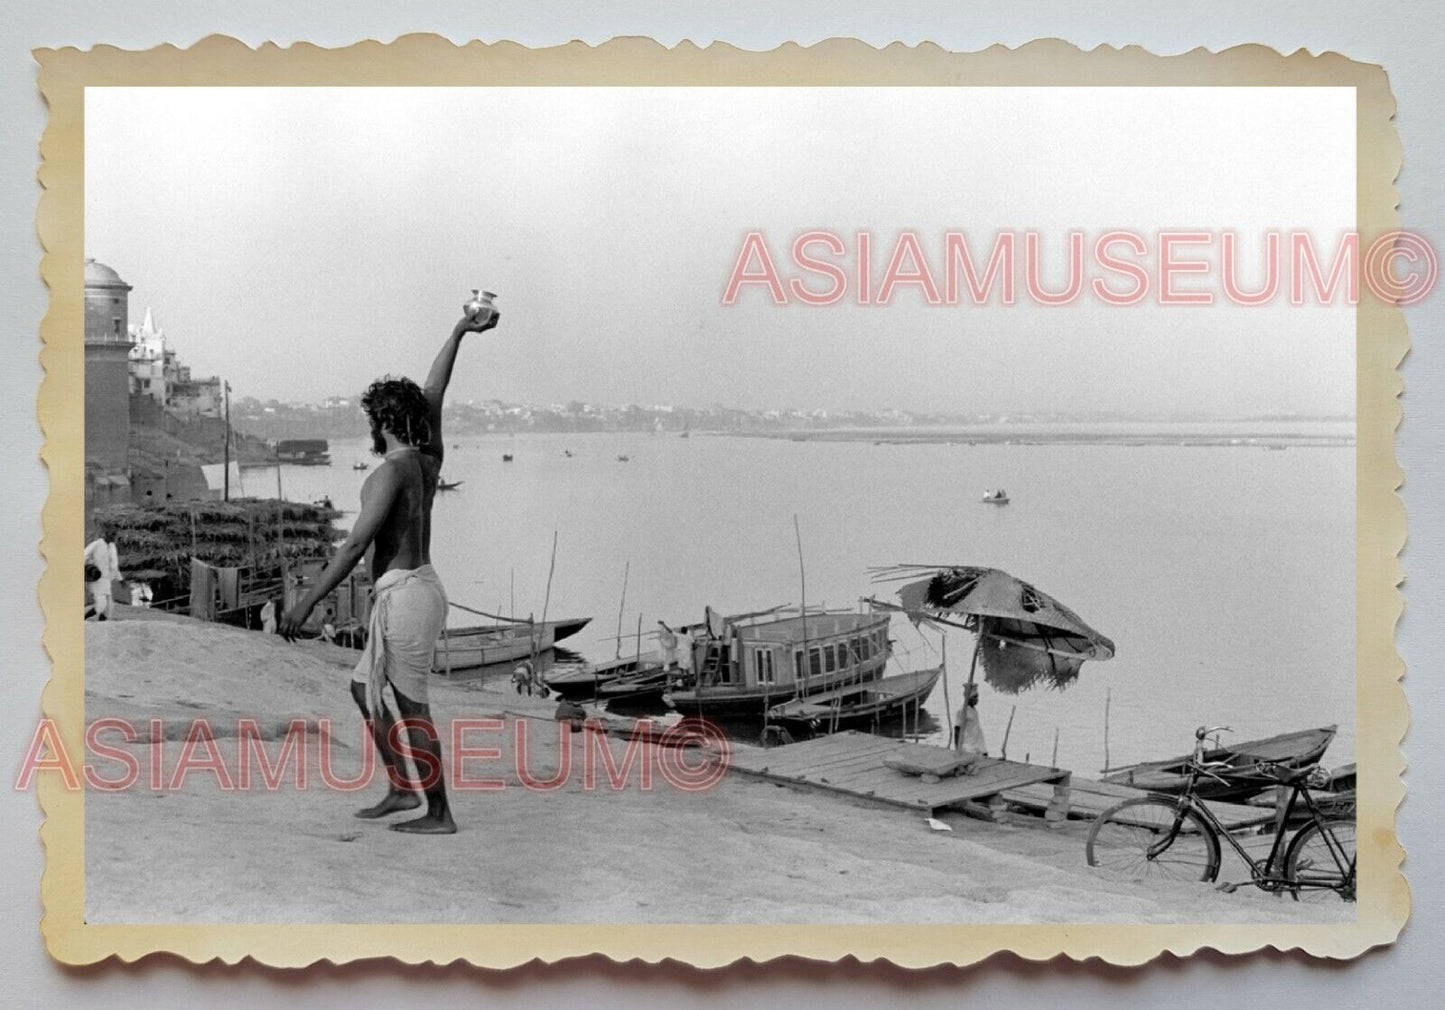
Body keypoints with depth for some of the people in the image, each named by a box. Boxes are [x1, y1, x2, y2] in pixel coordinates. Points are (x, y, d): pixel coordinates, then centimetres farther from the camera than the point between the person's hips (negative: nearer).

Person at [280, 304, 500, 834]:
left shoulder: (392, 471, -15)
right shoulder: (428, 460, 8)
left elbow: (356, 544, -21)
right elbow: (432, 397, 20)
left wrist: (308, 601, -19)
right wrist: (458, 333, 24)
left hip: (404, 593, -9)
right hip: (420, 587, 9)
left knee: (412, 709, -2)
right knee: (364, 687, 19)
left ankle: (439, 815, 6)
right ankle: (401, 788, 22)